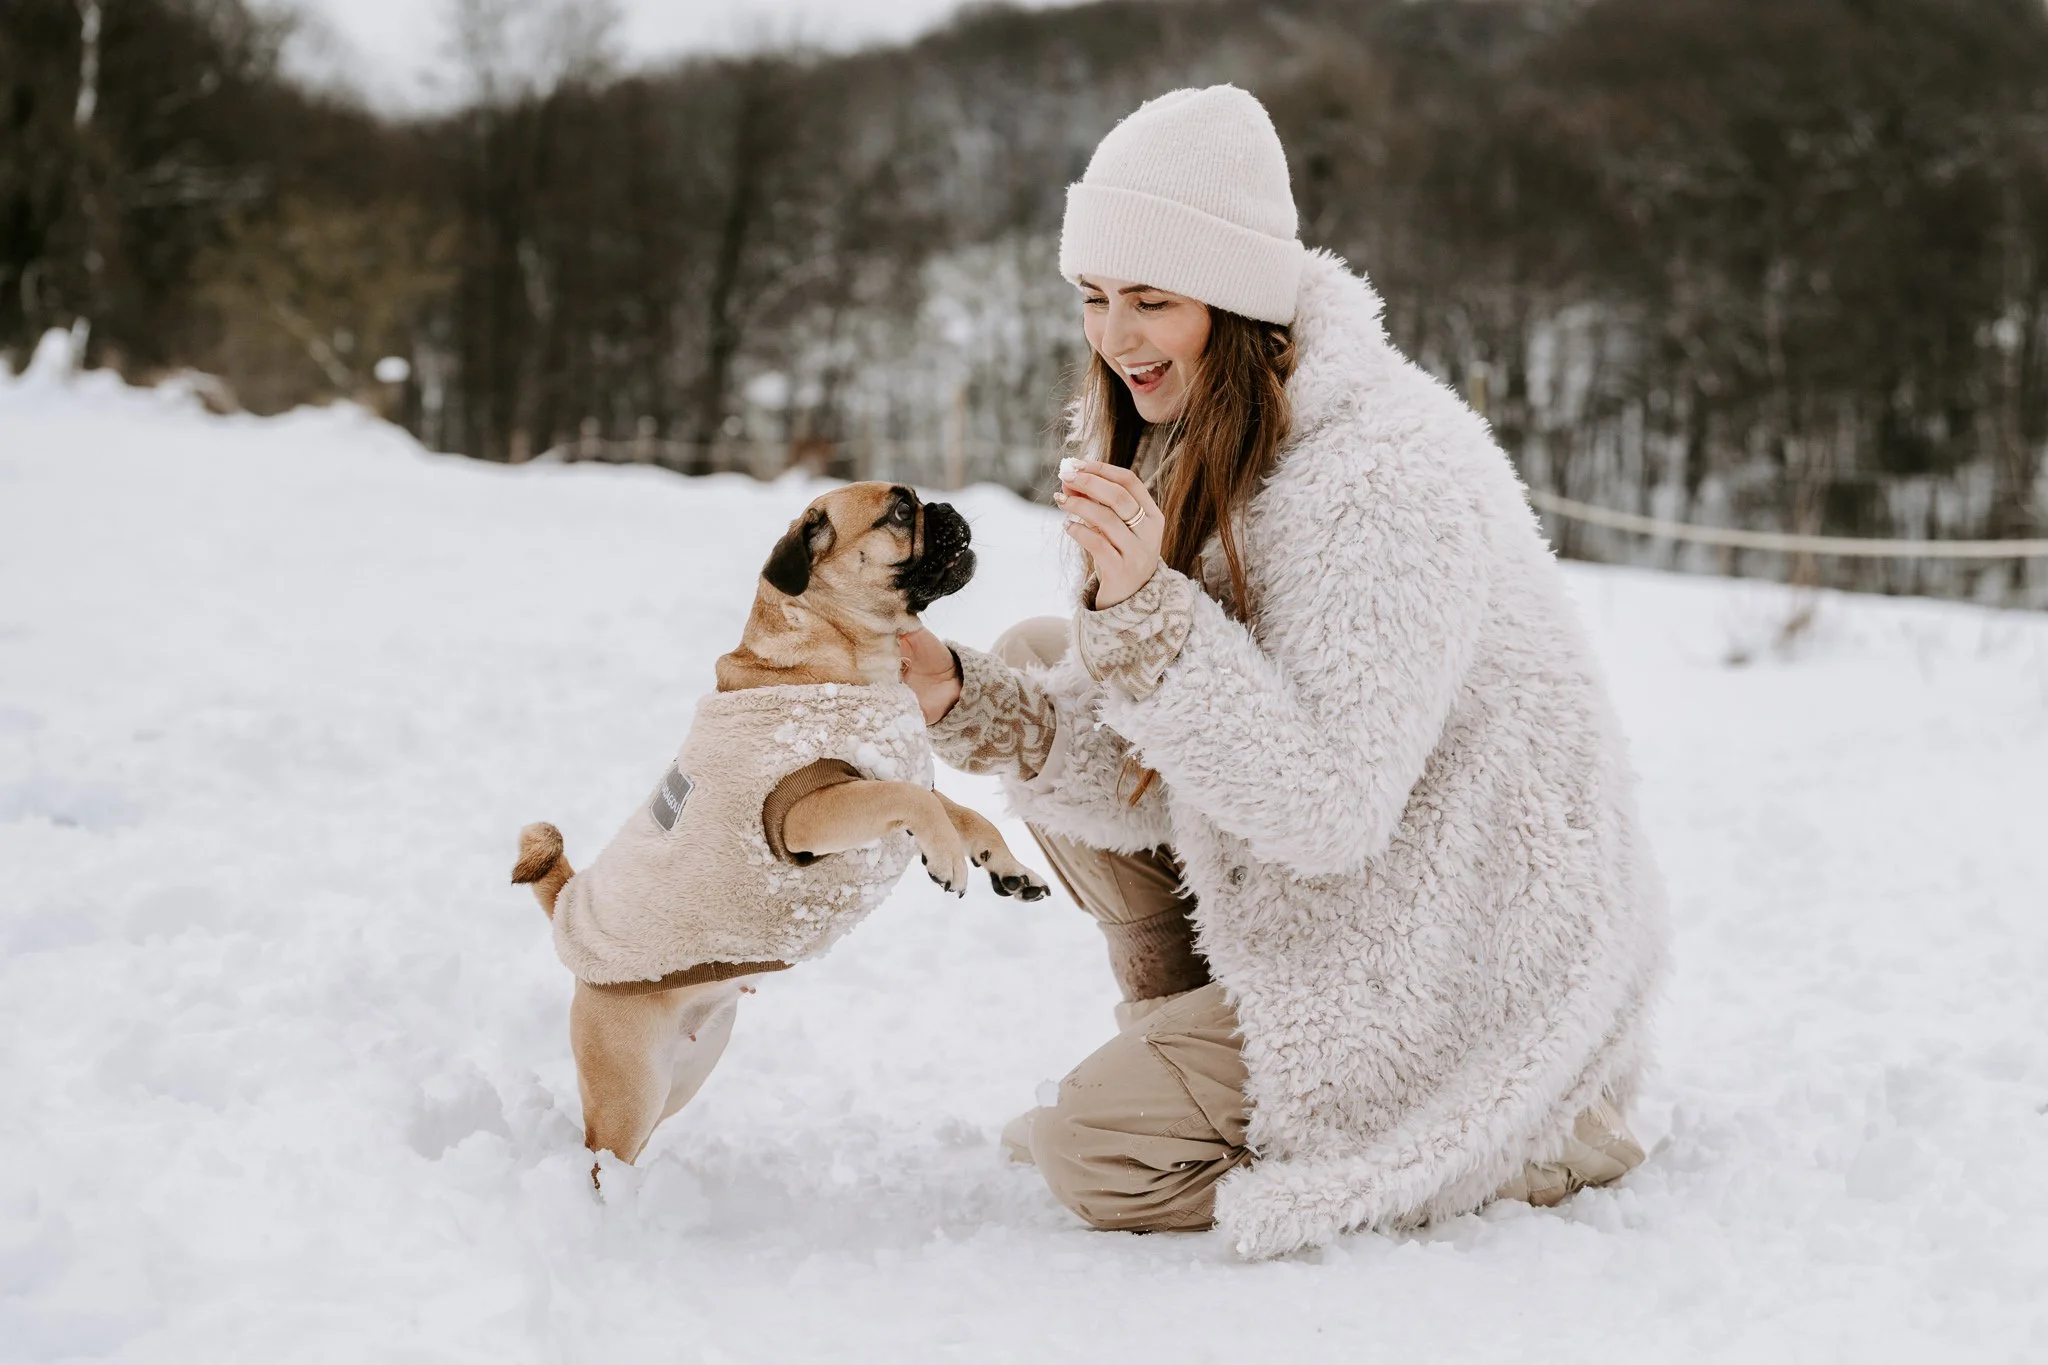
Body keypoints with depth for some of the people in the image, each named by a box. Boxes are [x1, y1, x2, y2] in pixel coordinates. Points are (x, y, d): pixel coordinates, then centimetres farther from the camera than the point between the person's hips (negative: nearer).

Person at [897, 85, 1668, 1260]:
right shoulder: (1186, 454, 1)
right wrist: (961, 694, -17)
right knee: (1043, 659, 4)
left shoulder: (1387, 472, -27)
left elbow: (1330, 812, -31)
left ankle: (1536, 1147, 1)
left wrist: (1148, 610, -37)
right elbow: (1145, 791, -3)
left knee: (1096, 1154, -11)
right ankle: (1191, 1046, 16)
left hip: (1468, 970, -9)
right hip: (1330, 899, 9)